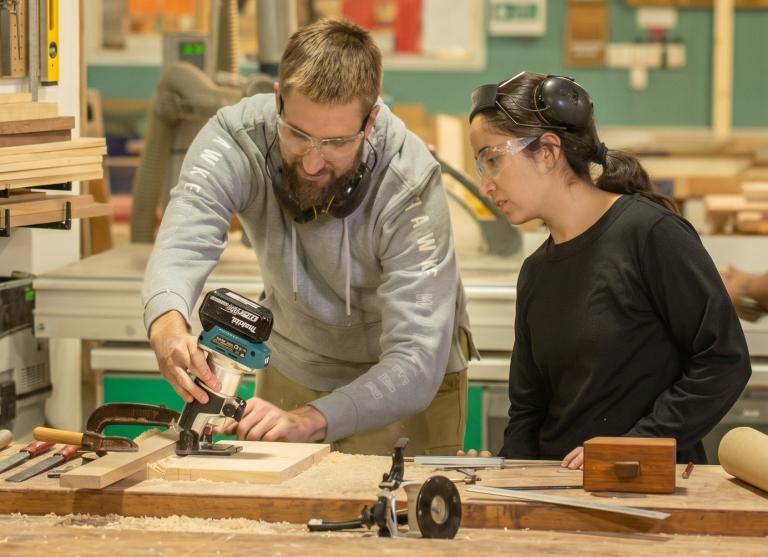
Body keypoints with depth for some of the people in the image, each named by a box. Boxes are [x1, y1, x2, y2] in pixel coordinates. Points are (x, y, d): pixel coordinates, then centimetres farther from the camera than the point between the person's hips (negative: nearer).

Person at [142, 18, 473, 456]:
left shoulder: (410, 183, -30)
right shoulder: (236, 137, -23)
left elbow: (415, 364, -35)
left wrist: (308, 420, -51)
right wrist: (167, 325, -62)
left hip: (409, 380, 1)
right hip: (296, 367, 0)